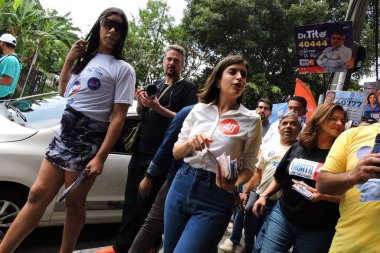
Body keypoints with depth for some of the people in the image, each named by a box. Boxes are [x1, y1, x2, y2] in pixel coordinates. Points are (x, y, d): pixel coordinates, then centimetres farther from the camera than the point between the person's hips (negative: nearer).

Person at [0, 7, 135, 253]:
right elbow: (63, 92, 24)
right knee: (38, 195, 6)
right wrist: (69, 60, 11)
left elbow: (118, 117, -13)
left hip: (88, 139, -5)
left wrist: (100, 157, -17)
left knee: (73, 203, 6)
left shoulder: (123, 69, -7)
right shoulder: (85, 58, 13)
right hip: (64, 132, 6)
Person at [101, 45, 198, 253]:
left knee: (146, 204, -2)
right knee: (131, 201, 11)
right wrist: (141, 102, -2)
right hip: (140, 151, 6)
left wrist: (158, 108, -19)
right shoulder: (156, 85, 17)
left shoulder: (187, 88, -1)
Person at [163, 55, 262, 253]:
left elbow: (248, 166, 1)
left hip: (216, 196, -3)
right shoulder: (199, 109, 4)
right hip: (182, 185, 4)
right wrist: (190, 143, -14)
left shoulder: (251, 120, -4)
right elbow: (176, 152, 7)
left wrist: (235, 185, -19)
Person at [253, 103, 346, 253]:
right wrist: (264, 196, 6)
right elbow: (280, 178, 14)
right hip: (282, 215, 3)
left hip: (318, 229, -2)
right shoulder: (297, 147, 4)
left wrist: (323, 196, -23)